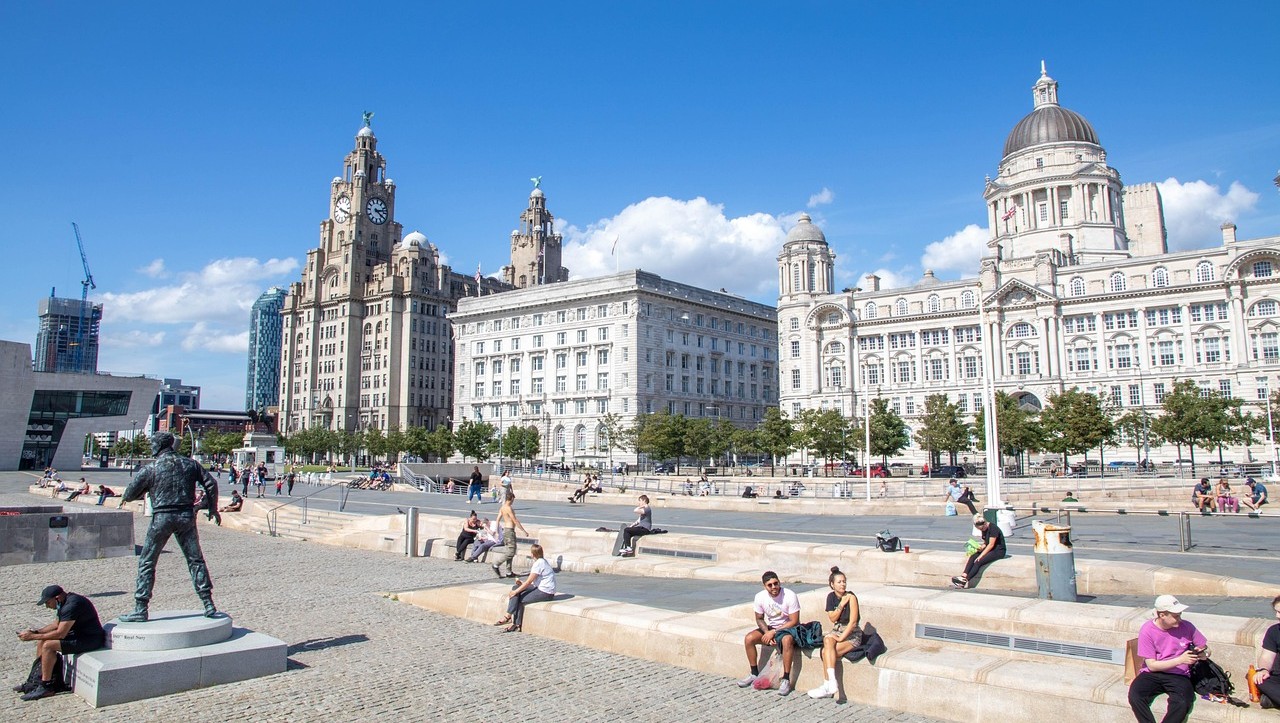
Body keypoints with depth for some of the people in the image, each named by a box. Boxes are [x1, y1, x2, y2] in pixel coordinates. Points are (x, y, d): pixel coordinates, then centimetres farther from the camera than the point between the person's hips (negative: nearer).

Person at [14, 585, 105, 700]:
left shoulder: (72, 605, -24)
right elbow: (57, 624, 20)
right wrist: (36, 632, 6)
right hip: (78, 634, 11)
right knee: (42, 642, 10)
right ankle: (37, 680, 17)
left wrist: (32, 637, -15)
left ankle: (45, 687, -8)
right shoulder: (64, 602, 8)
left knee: (48, 646, -19)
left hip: (90, 639, -11)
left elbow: (60, 634, -24)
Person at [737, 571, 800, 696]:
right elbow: (759, 619, 2)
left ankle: (786, 679, -26)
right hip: (770, 628, 5)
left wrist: (773, 632, -24)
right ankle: (755, 674, 2)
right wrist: (768, 633, -16)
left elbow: (794, 621, -21)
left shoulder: (790, 596, -23)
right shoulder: (760, 597, -11)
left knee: (786, 640, -38)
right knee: (749, 638, -16)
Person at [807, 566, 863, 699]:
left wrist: (841, 638, -21)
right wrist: (841, 605, -15)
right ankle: (832, 683, -33)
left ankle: (829, 685, -18)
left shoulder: (851, 597, -13)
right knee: (828, 640, -31)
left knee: (826, 651, -26)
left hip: (852, 634, -4)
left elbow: (853, 622, -17)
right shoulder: (831, 596, 3)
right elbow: (832, 619, -2)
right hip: (837, 630, 4)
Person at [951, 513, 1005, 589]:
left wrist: (981, 556, -21)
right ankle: (964, 575, -32)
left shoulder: (993, 528, -18)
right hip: (989, 549, 8)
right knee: (972, 557, -18)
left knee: (978, 561, -27)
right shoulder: (984, 529, 9)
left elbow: (991, 544, -20)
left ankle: (965, 581, -32)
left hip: (999, 551, -8)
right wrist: (980, 548, -7)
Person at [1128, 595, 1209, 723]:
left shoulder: (1186, 627, 0)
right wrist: (1180, 660, -19)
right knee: (1135, 697, -31)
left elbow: (1206, 650, 14)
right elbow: (1152, 665, -8)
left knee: (1182, 703, -32)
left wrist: (1202, 653, -12)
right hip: (1152, 674, -1)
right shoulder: (1147, 630, -8)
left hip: (1179, 676, 1)